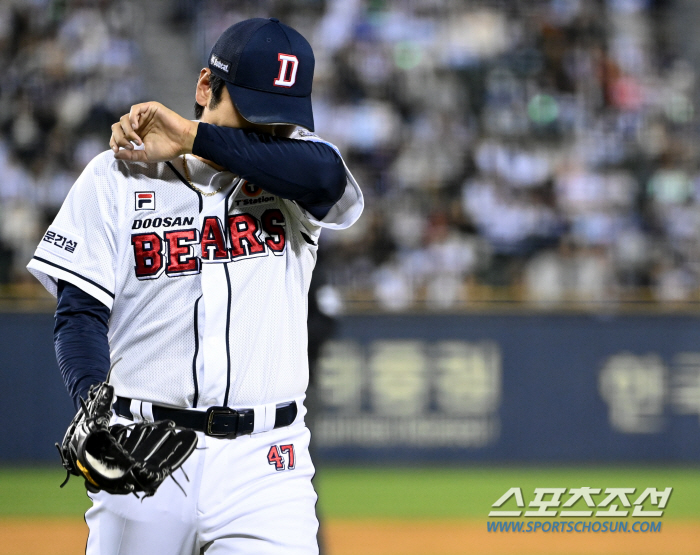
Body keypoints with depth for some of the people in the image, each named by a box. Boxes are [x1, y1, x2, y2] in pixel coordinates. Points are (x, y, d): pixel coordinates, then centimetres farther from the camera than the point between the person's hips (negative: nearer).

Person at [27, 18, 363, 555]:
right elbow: (81, 313, -3)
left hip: (263, 464, 0)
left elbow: (325, 174, -20)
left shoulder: (290, 169, 5)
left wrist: (193, 137, -17)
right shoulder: (117, 177, 2)